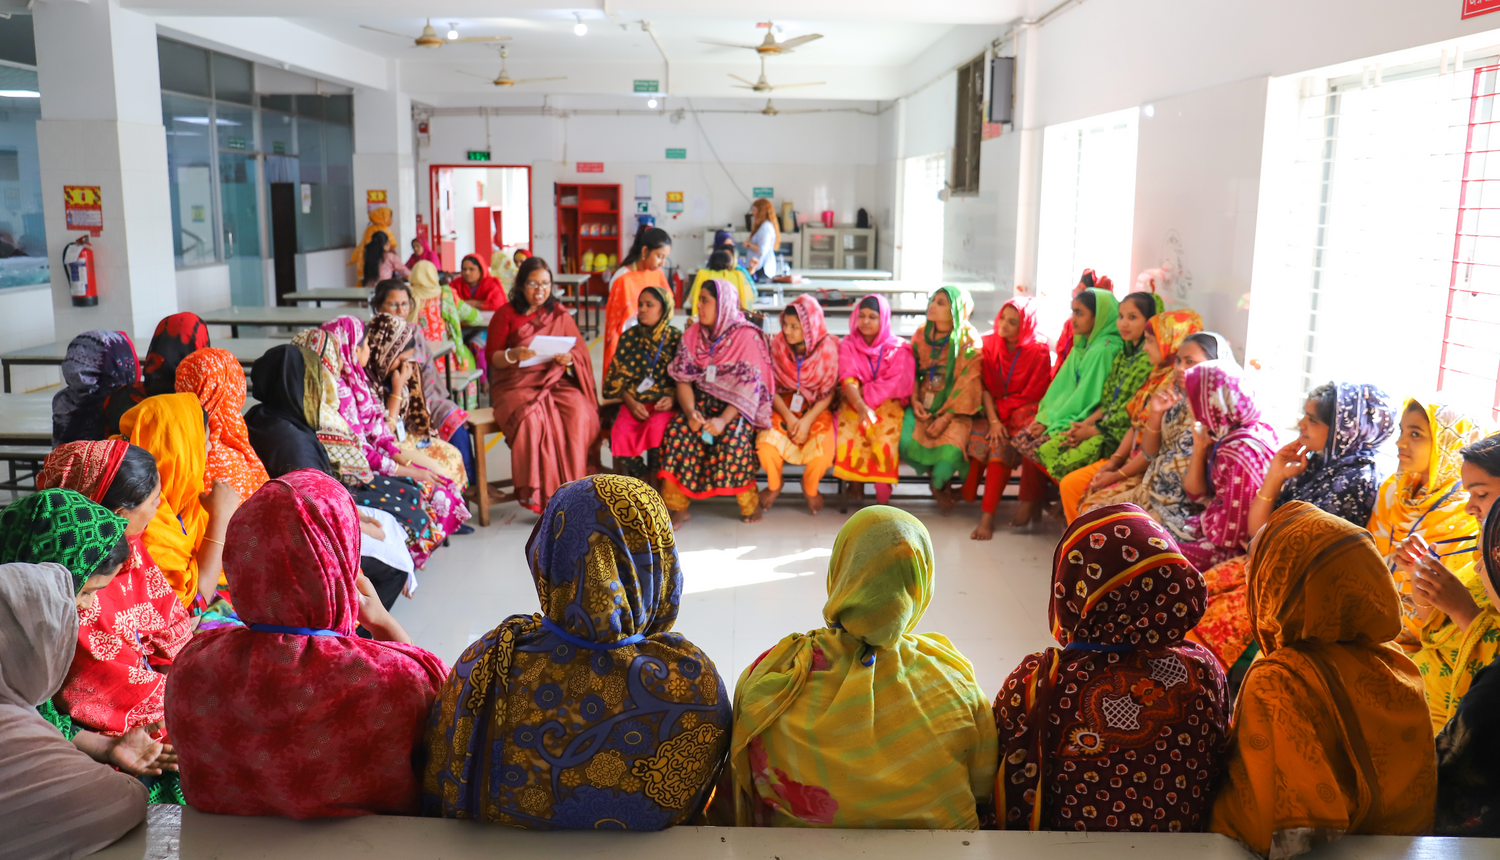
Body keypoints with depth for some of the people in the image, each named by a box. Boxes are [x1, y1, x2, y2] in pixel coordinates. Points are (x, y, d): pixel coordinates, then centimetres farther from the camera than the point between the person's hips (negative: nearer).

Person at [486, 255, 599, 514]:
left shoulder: (559, 314, 13)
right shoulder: (506, 314, 7)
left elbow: (580, 354, 10)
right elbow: (493, 357, 3)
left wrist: (568, 359, -14)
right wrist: (513, 355, -19)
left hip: (556, 381, 2)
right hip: (517, 384, -2)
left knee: (579, 414, -29)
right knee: (532, 418, -34)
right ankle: (540, 494, -24)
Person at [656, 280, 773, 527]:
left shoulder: (747, 337, -10)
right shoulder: (692, 334, 5)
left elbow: (751, 386, -15)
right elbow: (684, 379, 1)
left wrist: (724, 419, -28)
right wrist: (690, 412, -19)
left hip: (737, 405, -4)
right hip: (703, 400, 4)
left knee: (733, 438, -33)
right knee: (677, 432, -25)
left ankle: (749, 503, -10)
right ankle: (678, 506, -17)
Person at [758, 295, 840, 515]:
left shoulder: (827, 347, -12)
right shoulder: (777, 344, -8)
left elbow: (828, 392, -7)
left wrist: (808, 421, -19)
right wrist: (789, 417, -16)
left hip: (816, 408, -1)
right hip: (783, 406, 1)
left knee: (821, 453, -28)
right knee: (766, 445, -27)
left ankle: (810, 489, 10)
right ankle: (774, 485, 9)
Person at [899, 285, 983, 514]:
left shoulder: (969, 340, -10)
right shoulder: (921, 335, 4)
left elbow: (968, 383, -12)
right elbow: (912, 371, 10)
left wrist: (945, 418, -18)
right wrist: (914, 400, -7)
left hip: (955, 408, -4)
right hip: (924, 403, 4)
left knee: (951, 447, -28)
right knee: (905, 441, -21)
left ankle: (939, 485, 7)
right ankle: (934, 475, 10)